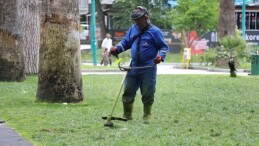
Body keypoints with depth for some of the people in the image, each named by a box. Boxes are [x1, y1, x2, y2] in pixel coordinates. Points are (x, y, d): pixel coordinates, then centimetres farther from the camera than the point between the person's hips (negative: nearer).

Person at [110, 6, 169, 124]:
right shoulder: (133, 29, 10)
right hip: (133, 67, 5)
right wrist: (116, 49, -1)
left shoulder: (155, 31, -5)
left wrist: (160, 56, -21)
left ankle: (147, 117, 14)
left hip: (148, 69, -5)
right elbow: (126, 42, 17)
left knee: (147, 94, 1)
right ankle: (127, 116, 17)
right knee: (127, 92, 5)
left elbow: (164, 47, -2)